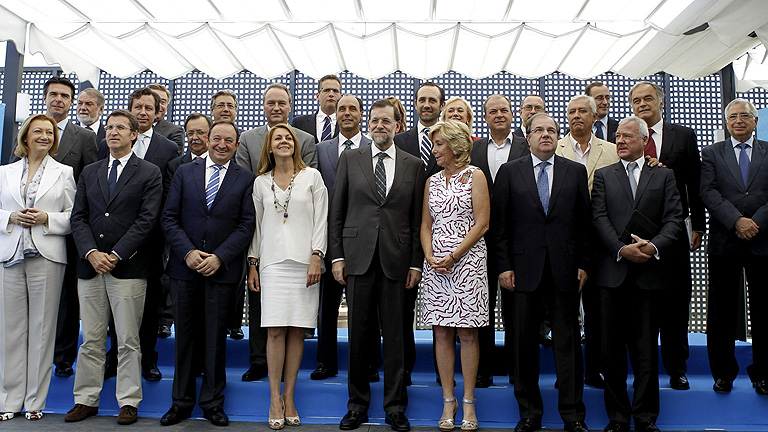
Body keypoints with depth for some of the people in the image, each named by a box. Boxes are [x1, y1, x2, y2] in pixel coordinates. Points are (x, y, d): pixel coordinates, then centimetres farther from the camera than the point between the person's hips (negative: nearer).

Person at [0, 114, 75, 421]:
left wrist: (47, 219, -12)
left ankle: (36, 400, 11)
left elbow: (74, 215, 4)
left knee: (42, 328, 1)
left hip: (47, 256, -2)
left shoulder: (63, 173, 9)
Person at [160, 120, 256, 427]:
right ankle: (182, 401, 21)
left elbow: (246, 226, -2)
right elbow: (169, 218, 4)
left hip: (222, 269, -1)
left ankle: (212, 402, 18)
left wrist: (219, 257, -12)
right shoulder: (184, 173, 10)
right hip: (185, 267, 2)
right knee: (184, 336, 8)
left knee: (216, 337, 5)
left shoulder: (246, 179, 4)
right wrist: (188, 252, -9)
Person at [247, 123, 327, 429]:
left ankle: (289, 396, 11)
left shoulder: (312, 176, 7)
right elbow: (256, 224, 14)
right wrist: (252, 263, 10)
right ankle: (275, 399, 5)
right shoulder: (260, 182, 12)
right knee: (275, 330, -4)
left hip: (304, 262, -1)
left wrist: (316, 257, -7)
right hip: (272, 263, 1)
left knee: (297, 330, 1)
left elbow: (320, 219, 2)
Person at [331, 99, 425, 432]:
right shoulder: (350, 159, 9)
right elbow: (337, 212, 7)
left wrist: (416, 263, 2)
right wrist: (337, 256, 1)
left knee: (395, 335, 5)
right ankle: (358, 404, 21)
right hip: (358, 258, 0)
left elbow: (417, 219, 7)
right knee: (358, 334, 7)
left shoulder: (413, 165, 9)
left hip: (396, 261, 0)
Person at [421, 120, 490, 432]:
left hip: (467, 262, -4)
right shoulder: (432, 181, 15)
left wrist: (453, 257, -12)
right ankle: (448, 402, 14)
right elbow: (425, 226, 13)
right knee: (442, 333, 5)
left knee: (467, 334, -1)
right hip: (436, 263, 4)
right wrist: (431, 258, -4)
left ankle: (468, 403, 10)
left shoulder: (474, 176, 1)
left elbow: (481, 223, -6)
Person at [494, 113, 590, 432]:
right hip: (525, 269, 0)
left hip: (565, 268, 0)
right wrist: (504, 266, -2)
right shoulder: (509, 172, 7)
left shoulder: (576, 171, 9)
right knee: (524, 343, 5)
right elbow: (501, 223, 4)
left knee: (568, 342, 4)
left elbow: (584, 222, 8)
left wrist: (583, 264, 1)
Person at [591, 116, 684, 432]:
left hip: (649, 273, -1)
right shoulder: (603, 176, 12)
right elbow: (600, 218, 1)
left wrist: (654, 246, -16)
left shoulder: (663, 176, 11)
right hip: (613, 272, 1)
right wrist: (622, 248, -13)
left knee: (645, 348, 3)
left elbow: (674, 219, 2)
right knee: (612, 348, 4)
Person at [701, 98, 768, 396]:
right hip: (724, 243, 0)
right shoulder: (712, 154, 9)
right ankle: (723, 374, 17)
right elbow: (708, 192, -4)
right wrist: (737, 221, -15)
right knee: (722, 312, 5)